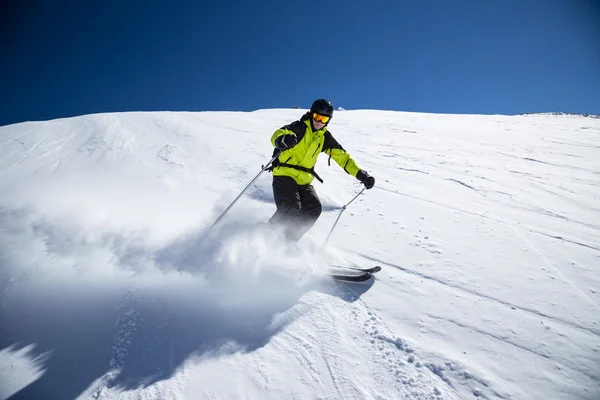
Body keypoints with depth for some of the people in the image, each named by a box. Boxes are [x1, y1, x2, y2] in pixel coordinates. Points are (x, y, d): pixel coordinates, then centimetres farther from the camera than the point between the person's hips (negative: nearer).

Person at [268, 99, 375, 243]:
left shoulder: (325, 137, 10)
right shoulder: (300, 127, -8)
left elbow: (342, 156, 12)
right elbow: (278, 134, -26)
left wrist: (360, 174, 1)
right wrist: (282, 140, -52)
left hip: (304, 180, 6)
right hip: (284, 175, -6)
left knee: (314, 209, -12)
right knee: (291, 209, -23)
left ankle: (288, 240, -1)